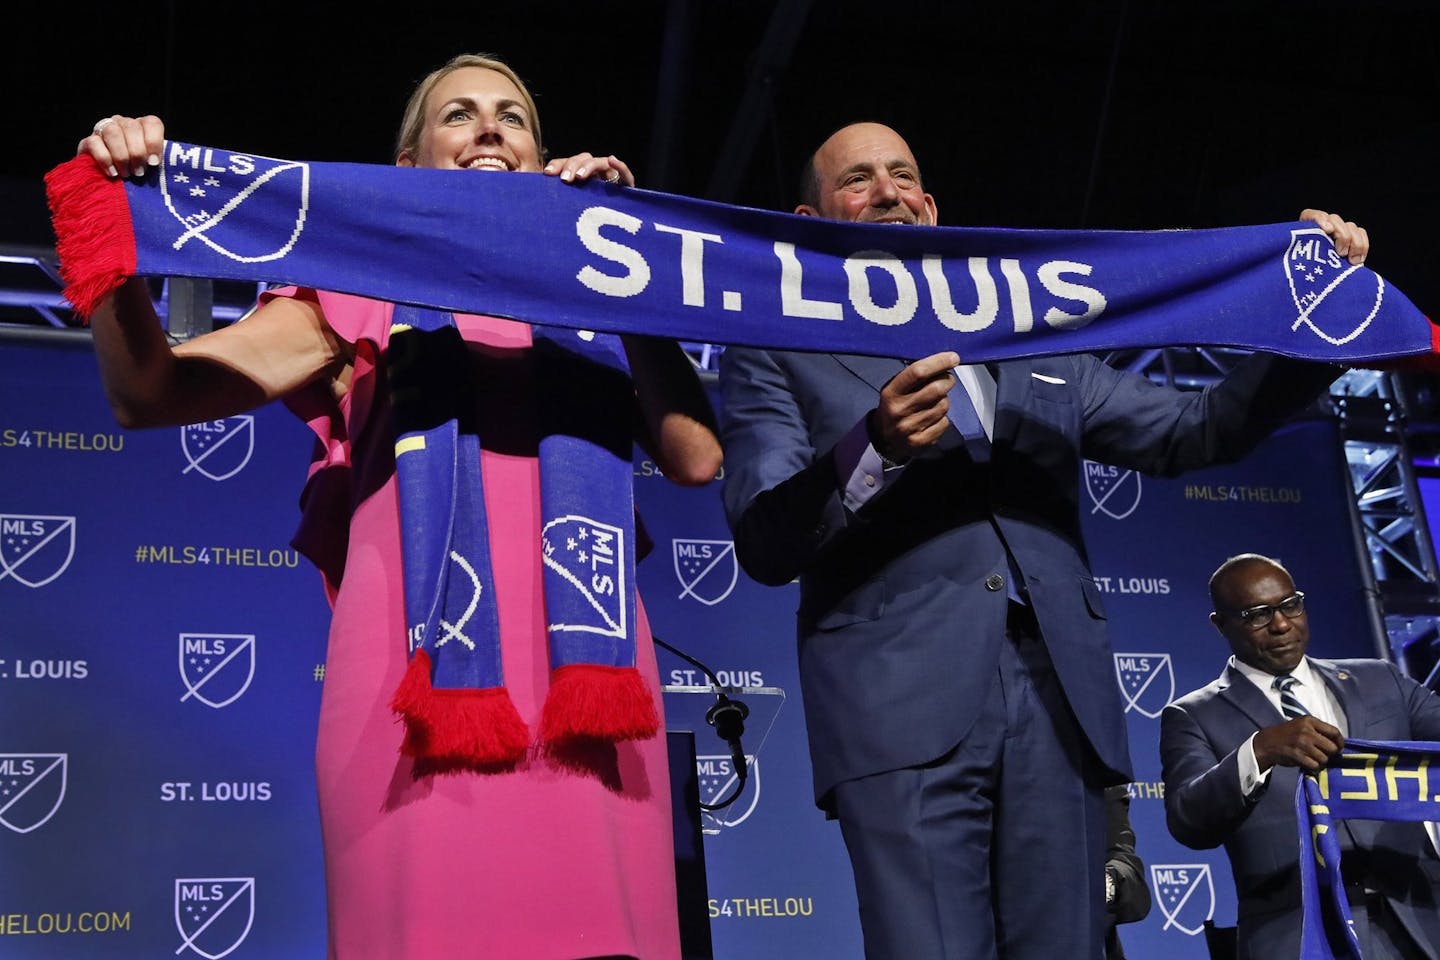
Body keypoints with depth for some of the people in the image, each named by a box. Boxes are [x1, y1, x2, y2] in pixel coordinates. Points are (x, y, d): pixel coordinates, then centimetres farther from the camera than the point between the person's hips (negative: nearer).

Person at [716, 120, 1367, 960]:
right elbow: (763, 544, -1)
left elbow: (1198, 430, 24)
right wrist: (876, 449, -19)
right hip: (902, 711, -4)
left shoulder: (1034, 347, 25)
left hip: (1062, 706, 4)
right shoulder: (777, 359, 12)